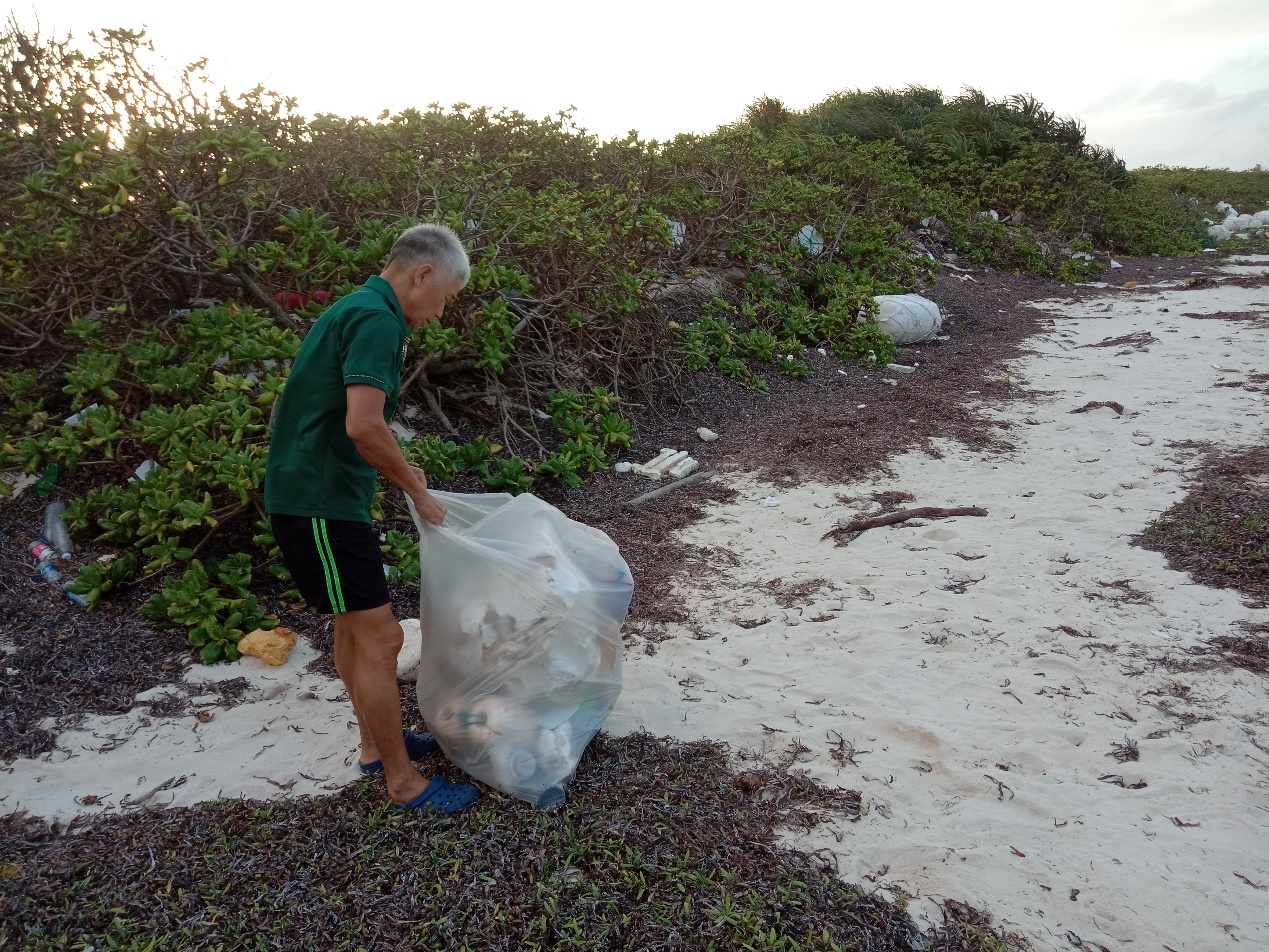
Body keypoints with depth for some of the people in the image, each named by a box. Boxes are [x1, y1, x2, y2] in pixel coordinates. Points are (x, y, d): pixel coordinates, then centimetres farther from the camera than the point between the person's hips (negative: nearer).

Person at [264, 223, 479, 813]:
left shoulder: (358, 310, 15)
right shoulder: (378, 321, -18)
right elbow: (363, 427, -28)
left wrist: (400, 472, 17)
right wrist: (417, 491, -14)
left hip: (320, 493, 11)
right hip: (318, 503, -11)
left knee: (355, 624, 20)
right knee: (380, 637, -3)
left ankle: (377, 743, 36)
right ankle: (402, 780, 10)